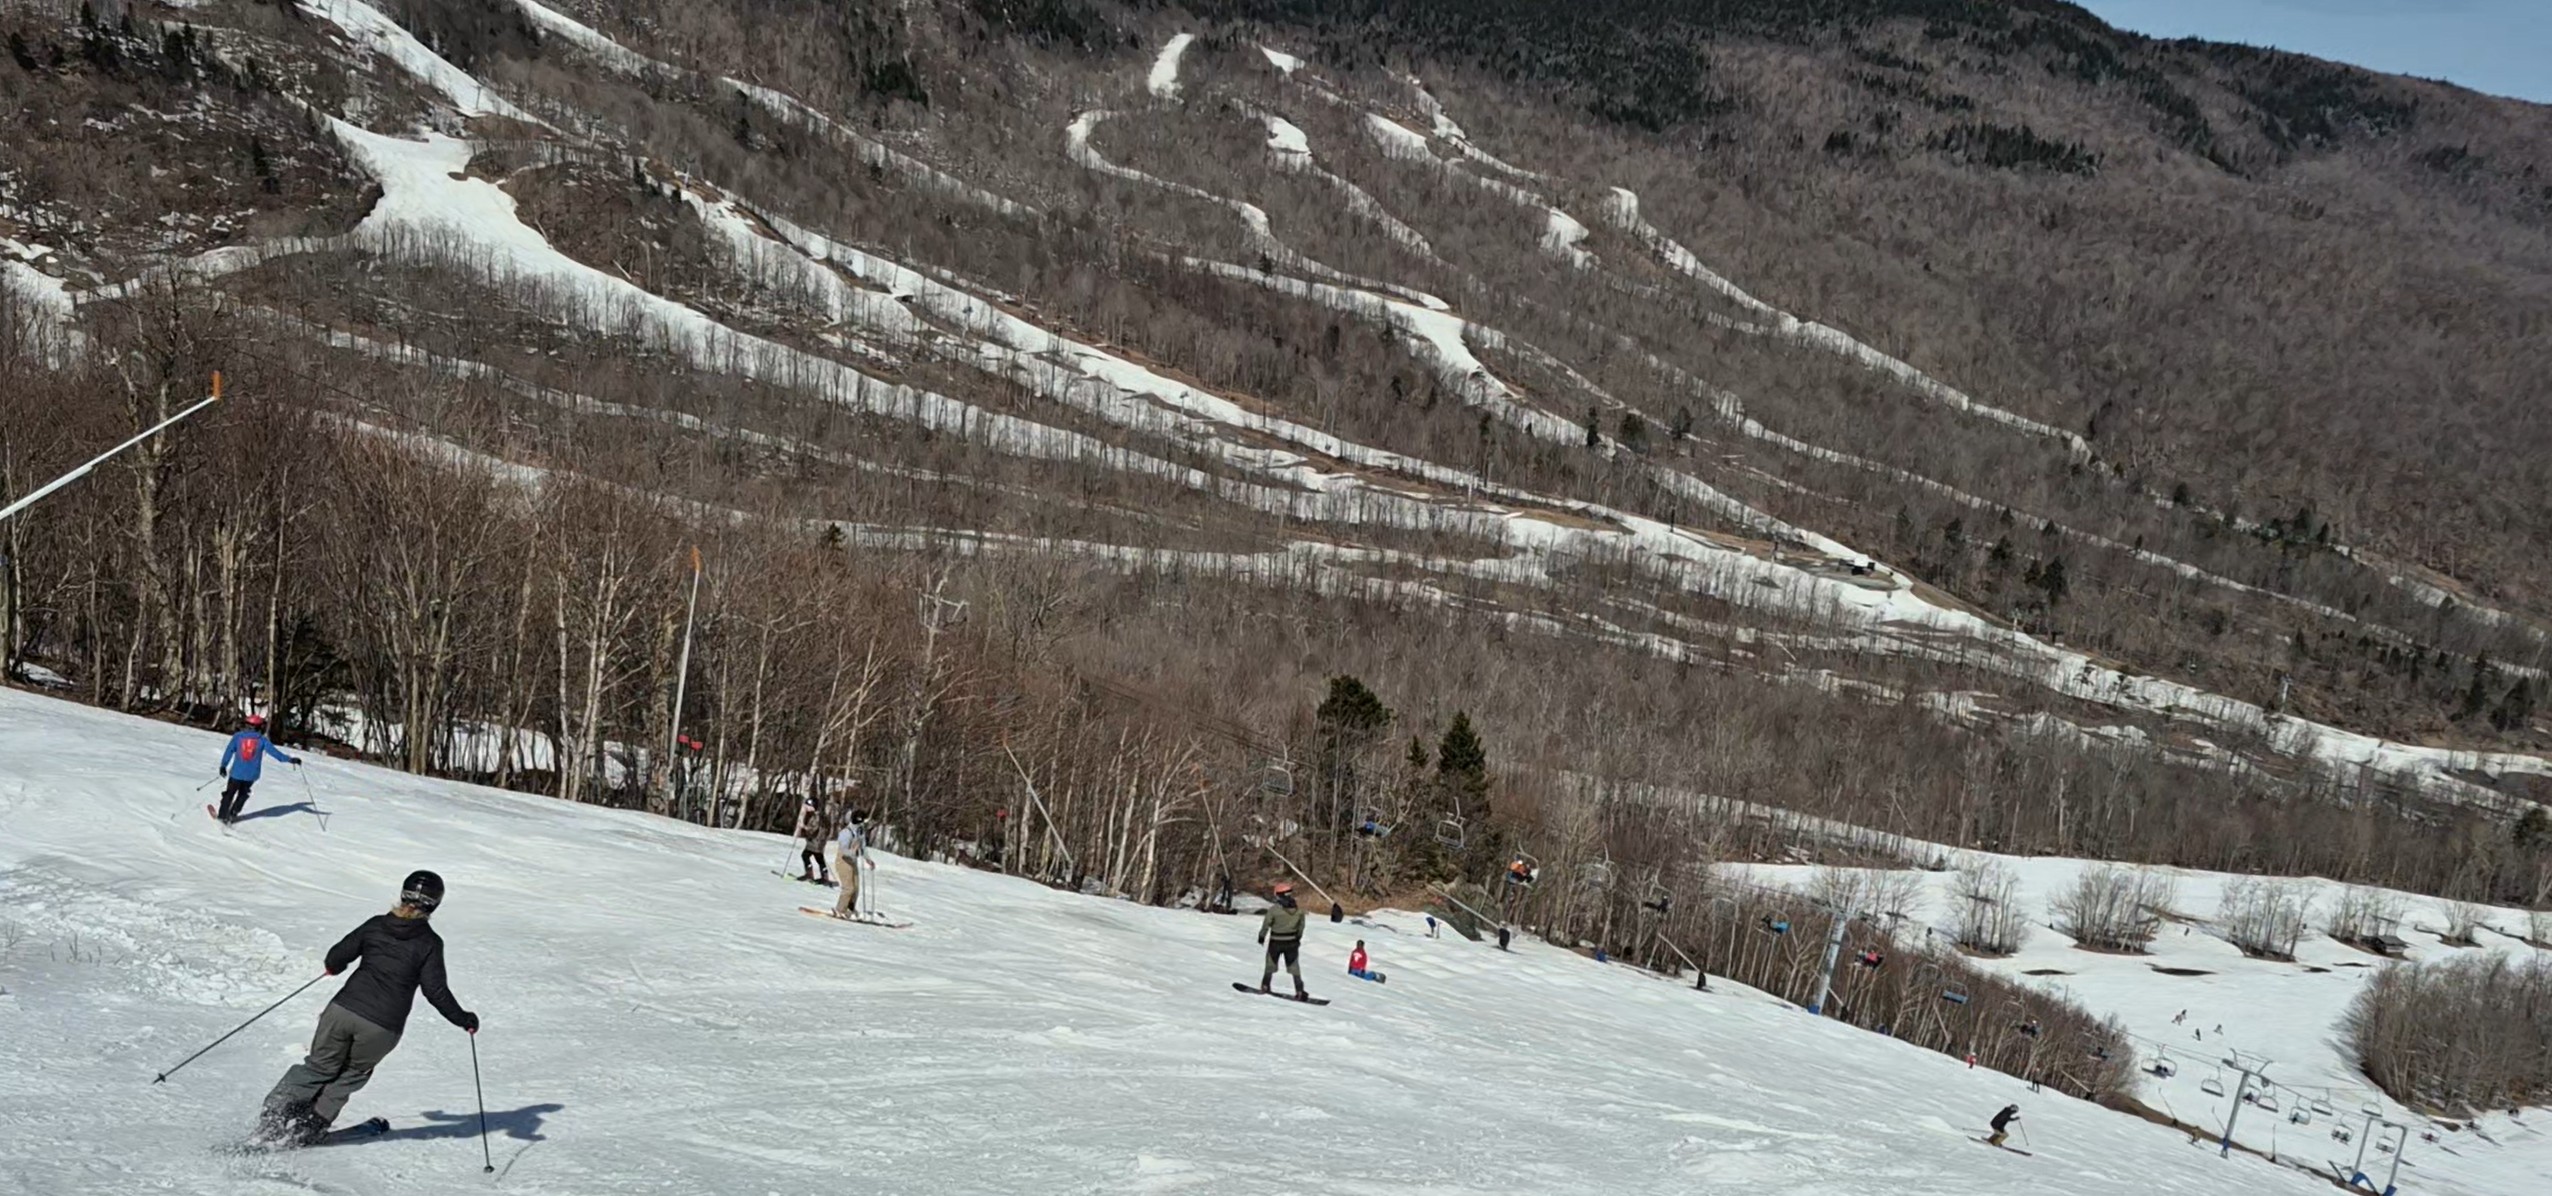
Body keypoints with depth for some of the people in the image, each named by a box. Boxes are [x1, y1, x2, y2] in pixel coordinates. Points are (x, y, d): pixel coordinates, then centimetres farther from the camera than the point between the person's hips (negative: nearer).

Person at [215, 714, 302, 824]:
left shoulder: (238, 736, -3)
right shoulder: (262, 740, -5)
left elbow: (229, 751, -4)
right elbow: (274, 752, -9)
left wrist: (223, 766, 1)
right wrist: (290, 759, -6)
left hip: (237, 773, 0)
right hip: (251, 774, 0)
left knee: (230, 793, 17)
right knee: (243, 794, 23)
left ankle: (223, 815, 18)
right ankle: (233, 814, 24)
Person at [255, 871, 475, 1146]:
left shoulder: (376, 925, 5)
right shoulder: (429, 943, -5)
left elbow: (337, 957, 7)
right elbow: (435, 990, -9)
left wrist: (333, 967, 31)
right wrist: (462, 1019, 3)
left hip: (344, 1010, 3)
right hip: (382, 1028, -2)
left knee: (320, 1067, 20)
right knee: (352, 1074, 20)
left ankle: (273, 1117, 12)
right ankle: (307, 1128, 13)